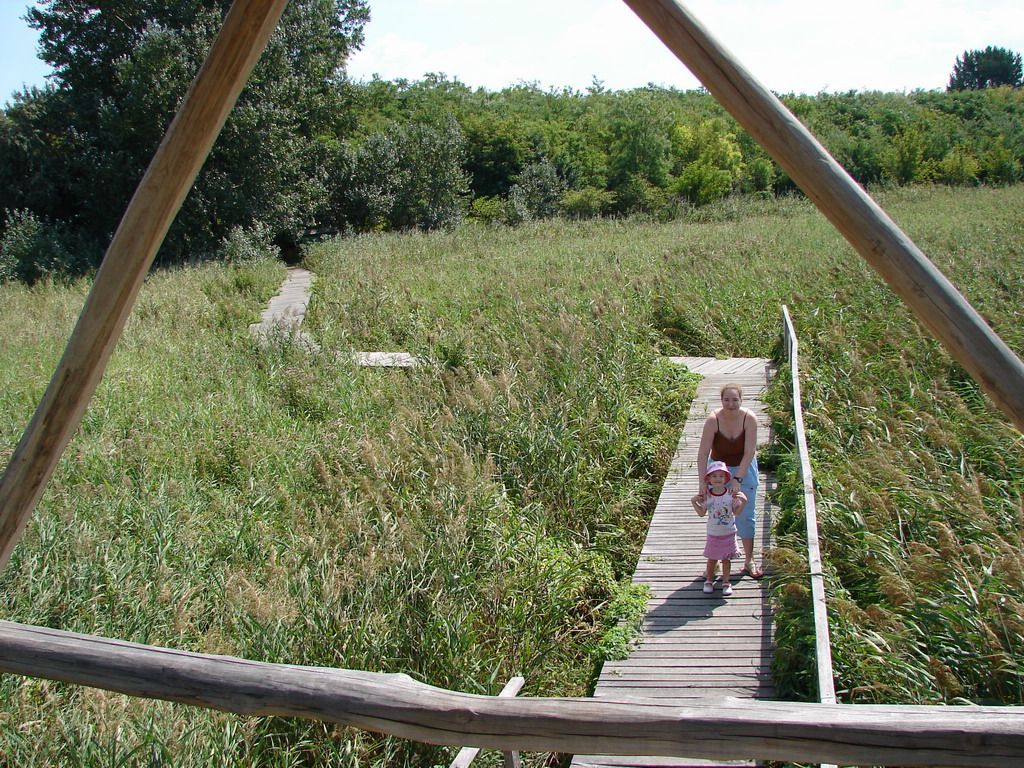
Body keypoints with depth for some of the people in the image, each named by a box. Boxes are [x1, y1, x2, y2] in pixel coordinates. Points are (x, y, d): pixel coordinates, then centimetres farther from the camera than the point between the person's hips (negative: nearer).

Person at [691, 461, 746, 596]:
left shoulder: (731, 494, -8)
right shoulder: (707, 496, -7)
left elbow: (736, 511, -1)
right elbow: (701, 513, 2)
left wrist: (743, 501, -13)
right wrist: (693, 502, -9)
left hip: (728, 534, 0)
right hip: (713, 534, 0)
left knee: (726, 559, 9)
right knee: (711, 558, 11)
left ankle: (726, 582, 24)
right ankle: (709, 580, 30)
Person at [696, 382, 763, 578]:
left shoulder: (749, 418, -21)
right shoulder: (714, 420, -23)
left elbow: (749, 452, -20)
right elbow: (703, 453, -23)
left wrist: (738, 479, -25)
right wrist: (702, 481, -30)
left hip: (744, 469, 0)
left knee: (746, 516, 5)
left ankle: (749, 561, 20)